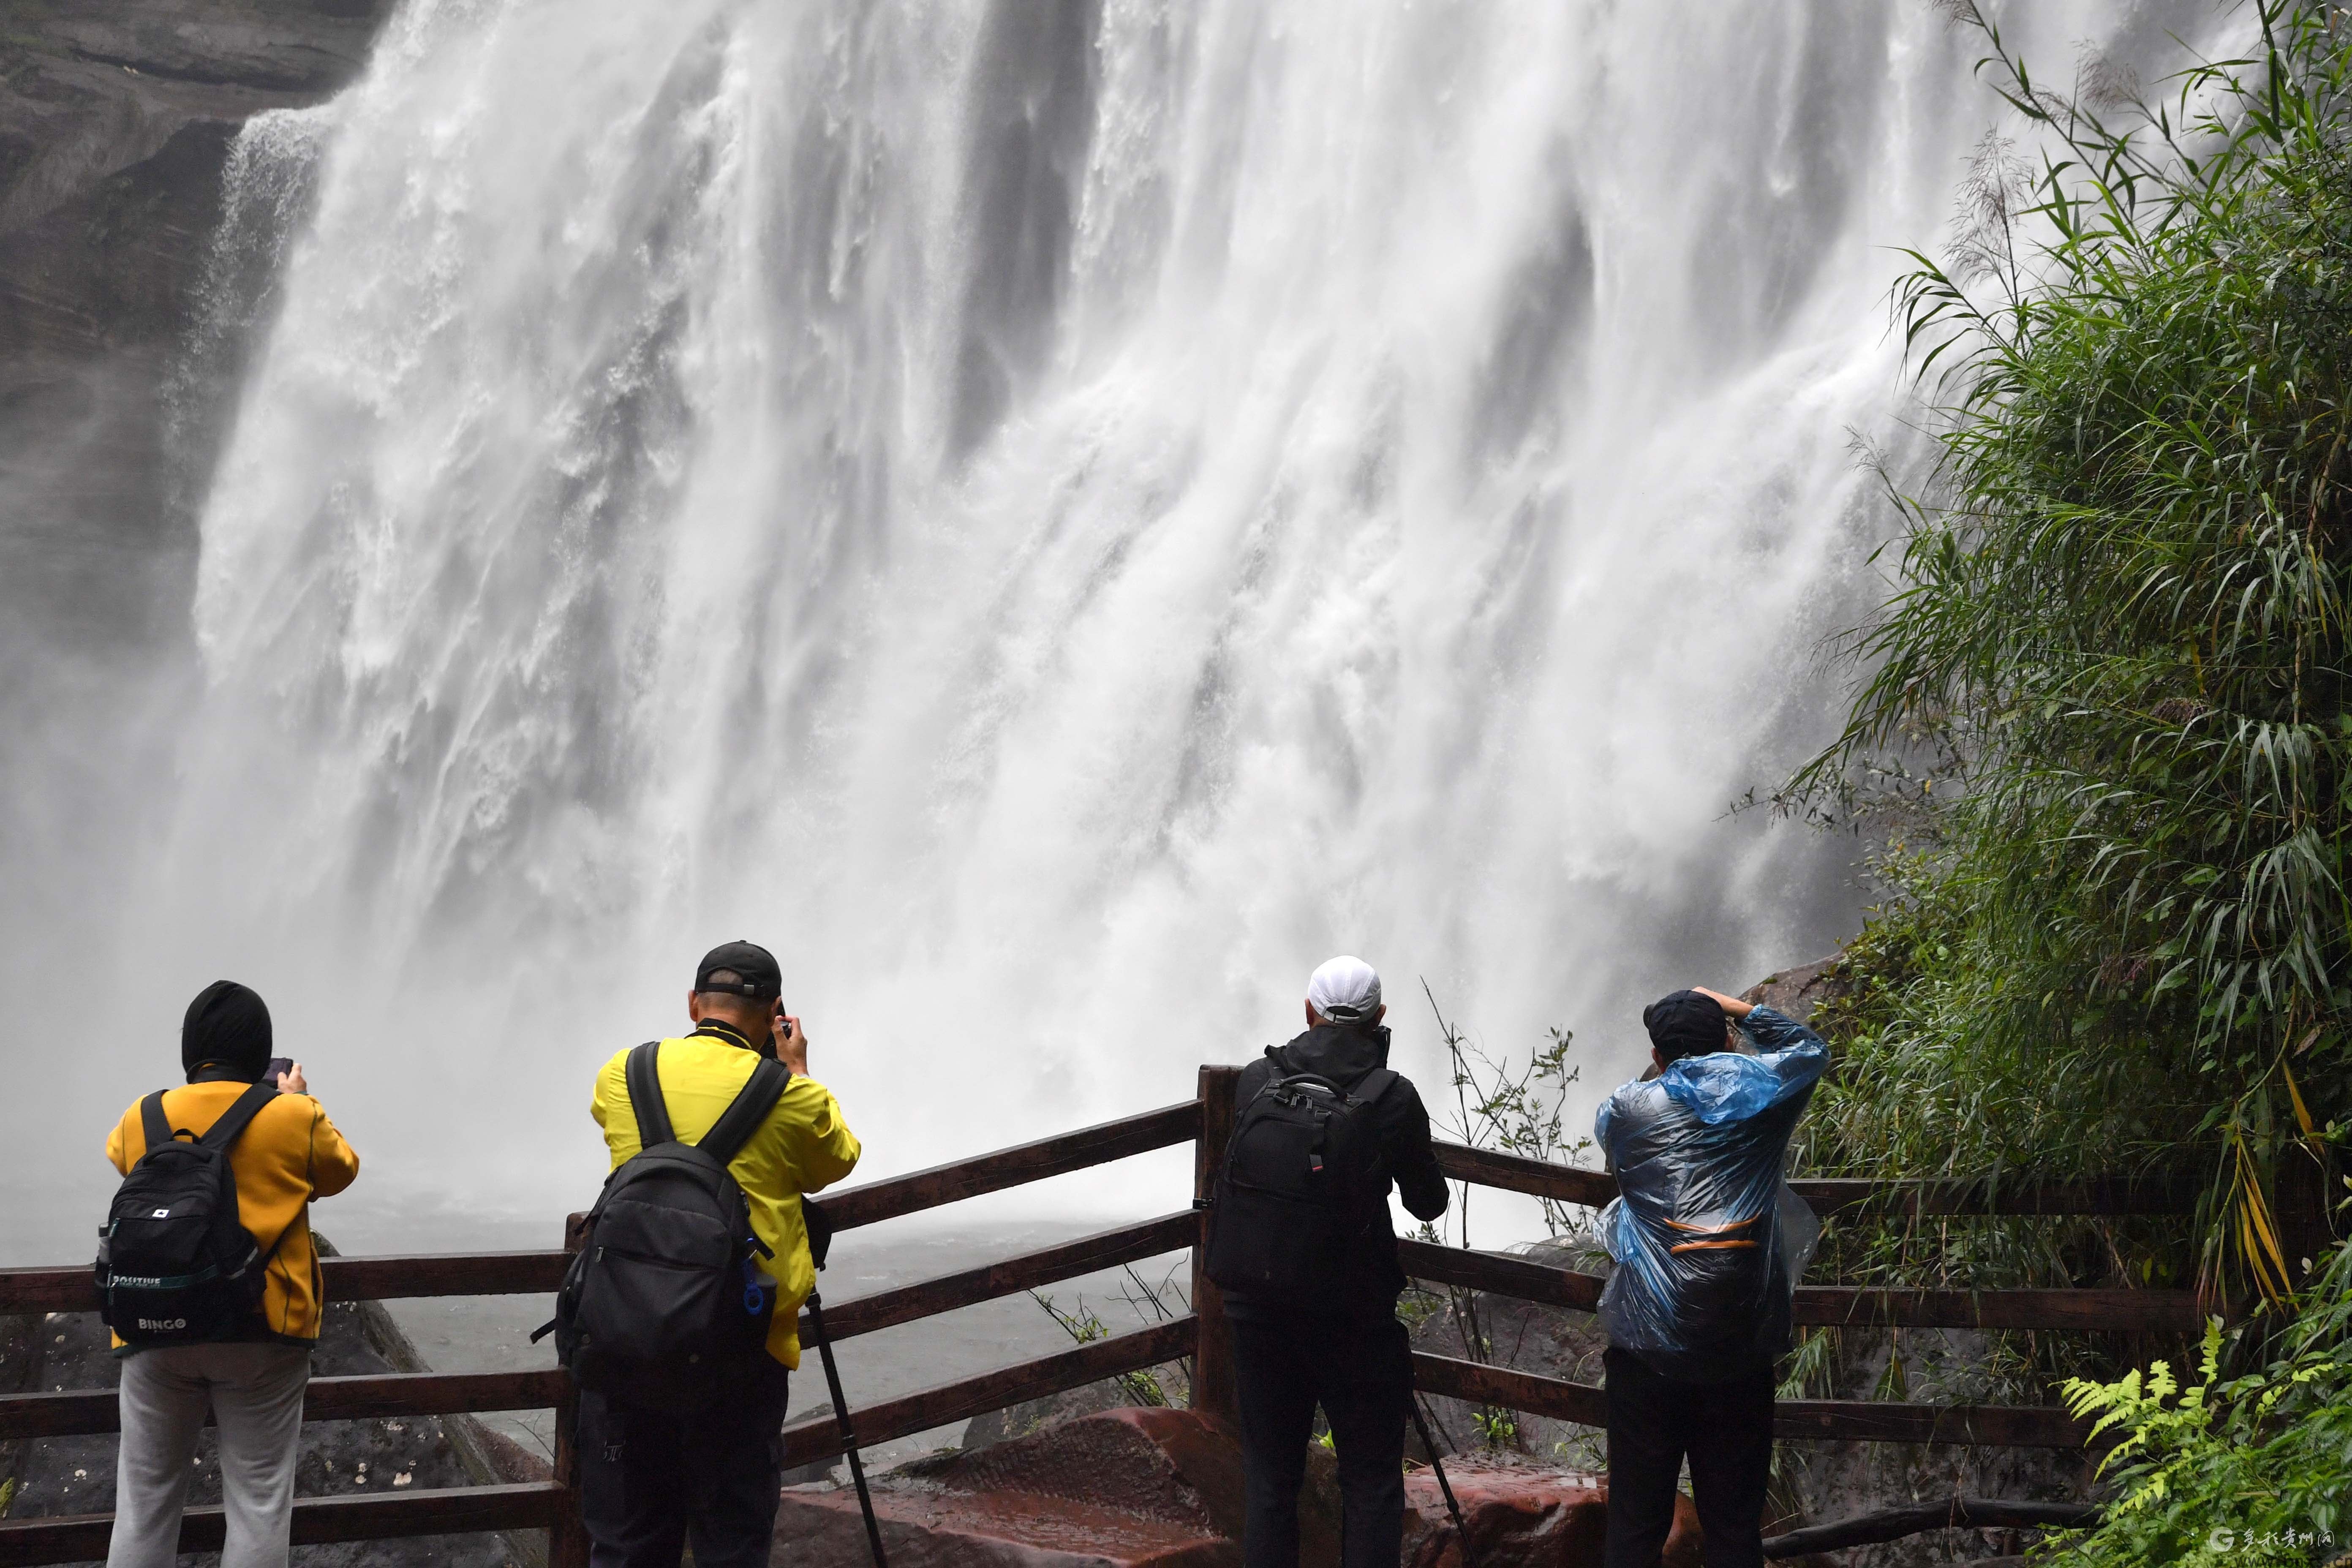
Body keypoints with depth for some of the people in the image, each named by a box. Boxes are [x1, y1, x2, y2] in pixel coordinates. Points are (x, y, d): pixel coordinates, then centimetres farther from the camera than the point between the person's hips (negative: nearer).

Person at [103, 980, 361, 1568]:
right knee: (258, 1504, 4)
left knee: (145, 1502, 11)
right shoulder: (297, 1120, -7)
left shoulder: (140, 1122, -2)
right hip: (263, 1332, -2)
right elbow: (340, 1171, 12)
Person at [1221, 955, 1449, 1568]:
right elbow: (1429, 1202, 2)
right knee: (1371, 1481, 6)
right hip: (1356, 1313, -2)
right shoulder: (1392, 1098, -10)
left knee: (1269, 1476, 12)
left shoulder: (1256, 1081, -3)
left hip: (1261, 1307, 3)